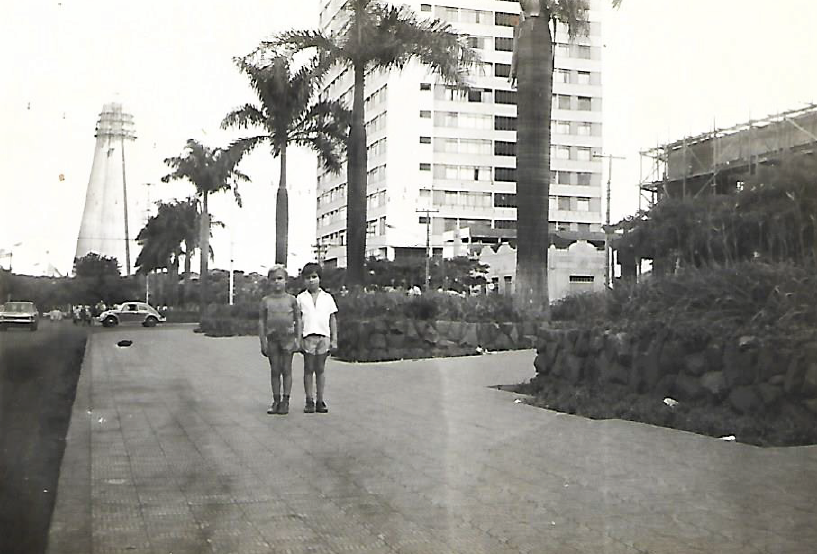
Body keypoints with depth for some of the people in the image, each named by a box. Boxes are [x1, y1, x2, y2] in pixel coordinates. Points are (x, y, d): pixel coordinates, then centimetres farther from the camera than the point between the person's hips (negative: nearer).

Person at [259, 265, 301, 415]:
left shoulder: (291, 299, 3)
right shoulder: (266, 301, 4)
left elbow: (298, 320, 5)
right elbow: (261, 322, 5)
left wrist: (298, 339, 0)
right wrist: (263, 342, -1)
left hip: (288, 338, -1)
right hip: (272, 339, 1)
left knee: (286, 370, 2)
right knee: (274, 371, 6)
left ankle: (286, 400, 8)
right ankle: (276, 400, 13)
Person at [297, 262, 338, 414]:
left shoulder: (327, 298, 10)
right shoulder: (301, 298, 8)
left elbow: (332, 319, 11)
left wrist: (334, 339, 6)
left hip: (324, 337, 1)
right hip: (308, 337, -1)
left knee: (320, 369, 6)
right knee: (308, 369, 2)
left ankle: (320, 401, 11)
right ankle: (309, 401, 7)